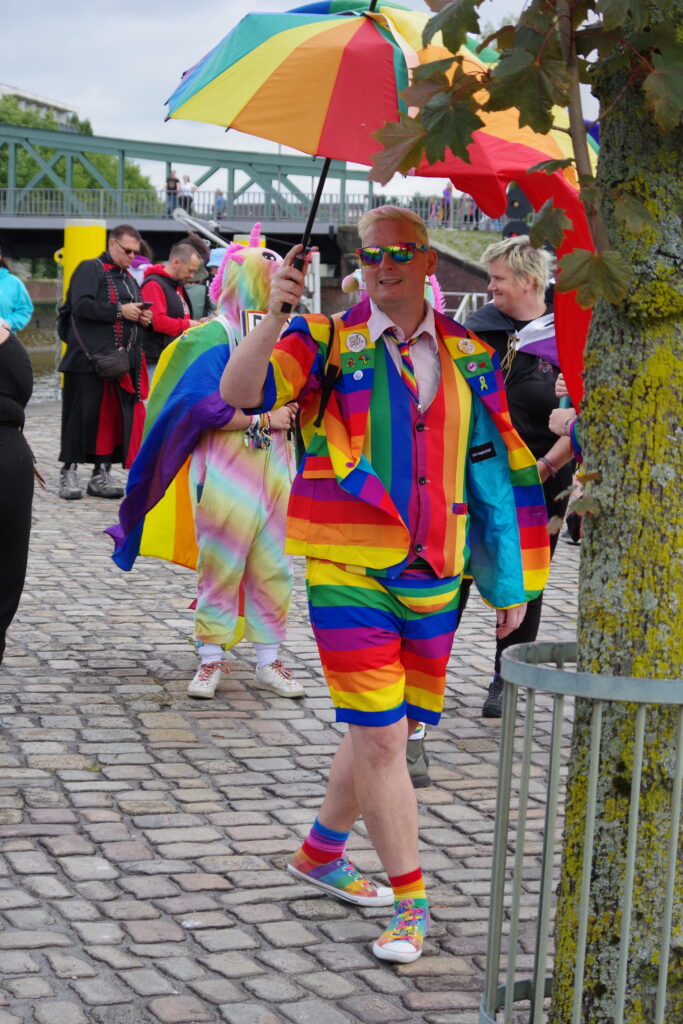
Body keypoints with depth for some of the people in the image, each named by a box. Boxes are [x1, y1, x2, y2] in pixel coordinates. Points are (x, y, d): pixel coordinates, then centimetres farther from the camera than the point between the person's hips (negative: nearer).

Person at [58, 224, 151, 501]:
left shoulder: (128, 278, 23)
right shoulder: (90, 269, -2)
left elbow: (134, 314, 31)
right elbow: (80, 305, -17)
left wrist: (142, 317, 8)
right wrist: (119, 311, -17)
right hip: (90, 359, -7)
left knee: (115, 416, 4)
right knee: (83, 414, -5)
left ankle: (101, 474, 11)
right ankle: (69, 472, 4)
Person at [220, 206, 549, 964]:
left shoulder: (469, 357, 8)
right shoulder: (328, 342, -3)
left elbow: (494, 473, 12)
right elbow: (241, 392, -18)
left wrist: (510, 583, 12)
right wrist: (275, 317, -34)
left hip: (432, 578, 4)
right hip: (349, 573, -4)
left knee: (385, 731, 15)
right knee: (380, 736, -6)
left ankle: (322, 853, 37)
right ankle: (410, 902, 5)